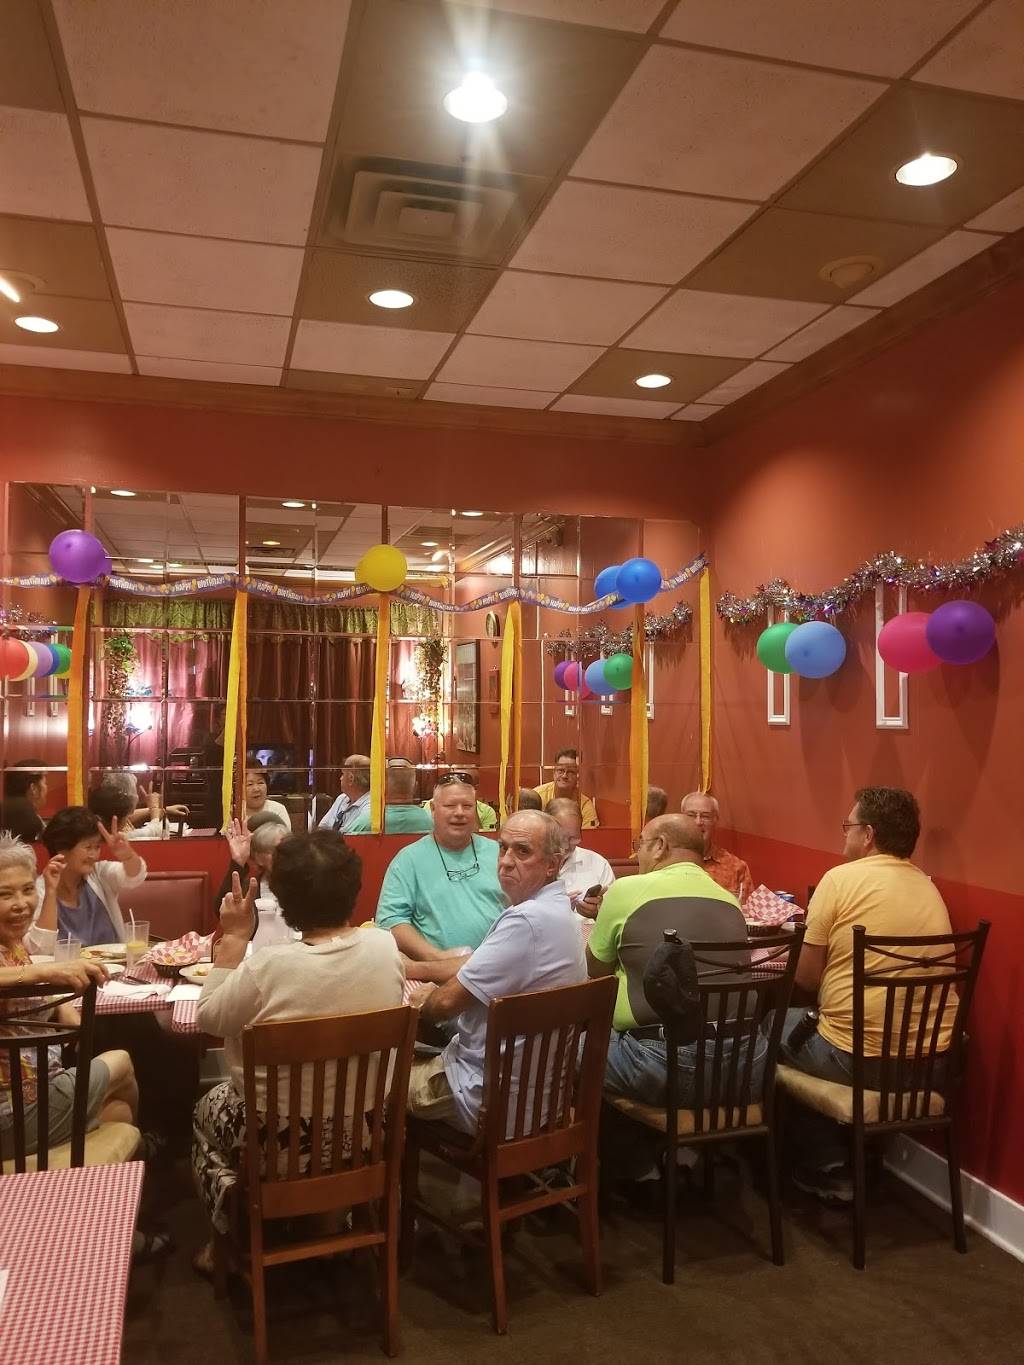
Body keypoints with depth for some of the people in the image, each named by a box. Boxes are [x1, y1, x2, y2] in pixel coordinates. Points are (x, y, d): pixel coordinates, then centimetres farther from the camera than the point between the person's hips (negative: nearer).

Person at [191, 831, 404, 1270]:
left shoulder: (271, 966, -26)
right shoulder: (385, 946, -13)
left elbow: (208, 1017, -8)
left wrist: (234, 937, -4)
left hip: (287, 1144, -4)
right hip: (368, 1135, 5)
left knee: (209, 1108, 29)